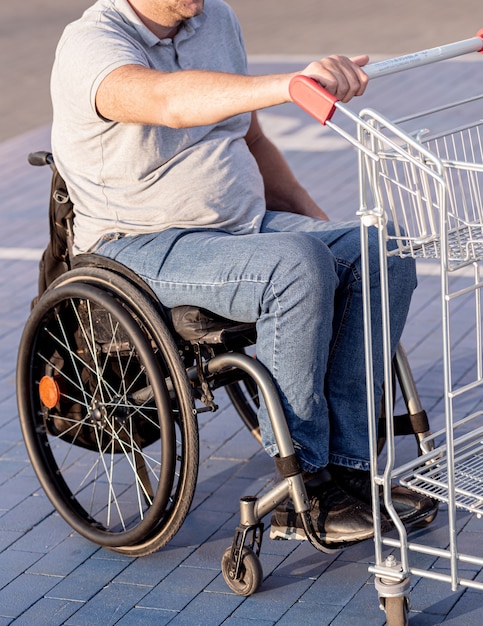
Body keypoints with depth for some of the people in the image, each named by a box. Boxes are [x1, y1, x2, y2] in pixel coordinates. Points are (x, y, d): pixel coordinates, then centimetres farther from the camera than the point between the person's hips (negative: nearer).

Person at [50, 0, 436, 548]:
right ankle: (301, 488, -22)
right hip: (141, 248, -8)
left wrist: (321, 224, 14)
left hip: (248, 222, 8)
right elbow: (170, 101, -41)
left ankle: (347, 464, -13)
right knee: (298, 264, -32)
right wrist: (290, 85, -55)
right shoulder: (90, 46, -17)